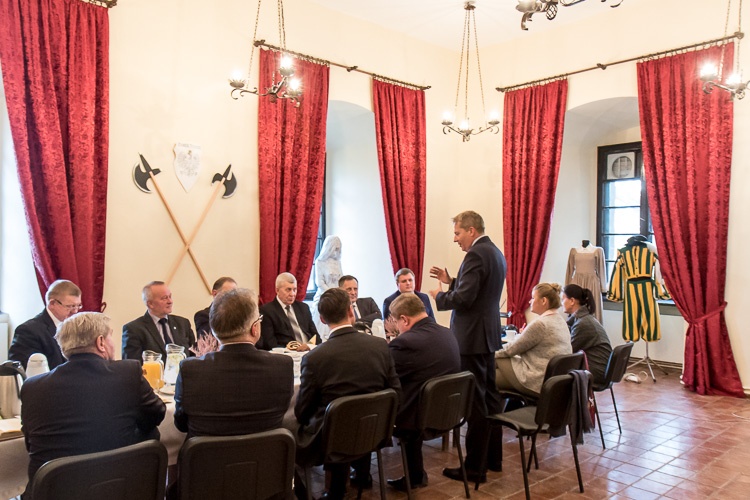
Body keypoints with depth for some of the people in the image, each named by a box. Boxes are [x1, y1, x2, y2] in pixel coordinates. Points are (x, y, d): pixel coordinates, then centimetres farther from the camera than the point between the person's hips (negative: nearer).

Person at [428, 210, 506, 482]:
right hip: (488, 334, 10)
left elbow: (464, 299, -22)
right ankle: (493, 457, 27)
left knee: (475, 401, -4)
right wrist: (450, 281, 12)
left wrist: (439, 295, -4)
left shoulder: (476, 254, -17)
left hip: (472, 337, -10)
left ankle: (474, 467, 5)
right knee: (489, 396, 16)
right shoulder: (495, 252, 14)